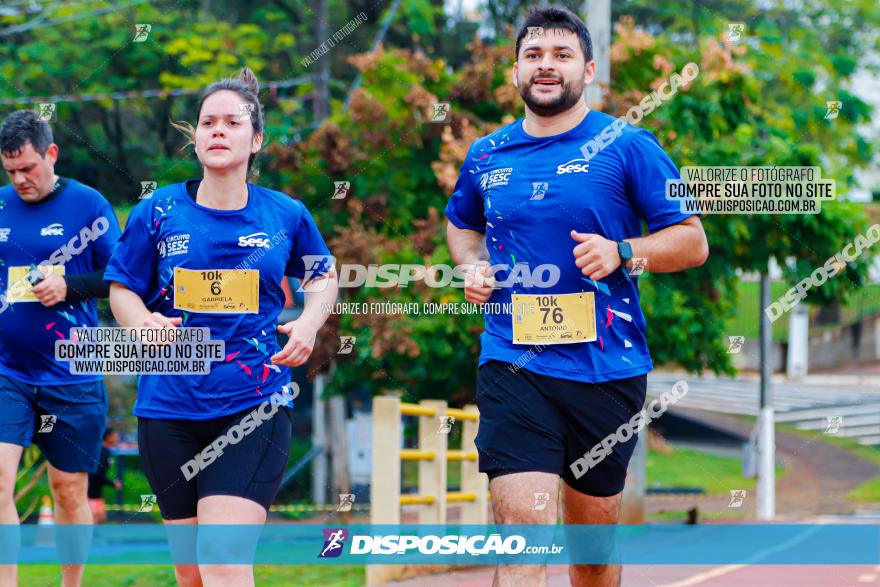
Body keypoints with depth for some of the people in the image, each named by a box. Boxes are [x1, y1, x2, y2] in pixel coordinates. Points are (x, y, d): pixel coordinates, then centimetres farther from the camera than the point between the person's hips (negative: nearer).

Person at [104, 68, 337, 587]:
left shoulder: (287, 215, 3)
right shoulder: (158, 213, 1)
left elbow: (324, 276, 20)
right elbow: (122, 289, 11)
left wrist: (309, 324, 0)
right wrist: (144, 324, -10)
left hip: (255, 405, -2)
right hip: (170, 408, 2)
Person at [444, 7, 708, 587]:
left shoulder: (627, 147, 0)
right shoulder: (486, 156, 9)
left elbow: (693, 243, 0)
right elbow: (461, 223, 30)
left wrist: (621, 252, -17)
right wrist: (473, 267, 8)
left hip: (606, 367, 0)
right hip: (513, 362, 0)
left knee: (594, 531, 12)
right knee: (523, 533, -14)